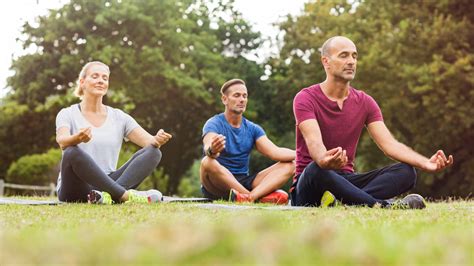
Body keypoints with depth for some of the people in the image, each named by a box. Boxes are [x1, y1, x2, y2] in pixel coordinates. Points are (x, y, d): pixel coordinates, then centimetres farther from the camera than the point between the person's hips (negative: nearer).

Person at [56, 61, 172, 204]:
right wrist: (77, 138, -45)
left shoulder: (119, 117, 13)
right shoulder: (68, 114, 2)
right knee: (72, 152, -35)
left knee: (153, 152, -16)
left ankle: (109, 195, -39)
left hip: (106, 183, 4)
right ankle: (125, 195, -37)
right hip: (76, 191, -3)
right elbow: (62, 141, -21)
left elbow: (149, 141, 0)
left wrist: (157, 140, -25)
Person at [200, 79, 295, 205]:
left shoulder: (253, 129, 11)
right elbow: (208, 147, -29)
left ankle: (251, 196, -37)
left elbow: (275, 152, -1)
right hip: (218, 184, -5)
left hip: (243, 182, 5)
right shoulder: (213, 124, -6)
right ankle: (260, 197, -31)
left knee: (288, 165, -11)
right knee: (208, 162, -38)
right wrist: (212, 150, -54)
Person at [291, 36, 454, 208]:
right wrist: (324, 160, -51)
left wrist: (426, 163, -22)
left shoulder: (365, 102, 9)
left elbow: (389, 144, -3)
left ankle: (341, 200, -38)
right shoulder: (305, 98, -7)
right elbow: (314, 142, -25)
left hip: (345, 180, 5)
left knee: (406, 172, -17)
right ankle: (383, 205, -39)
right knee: (316, 169, -41)